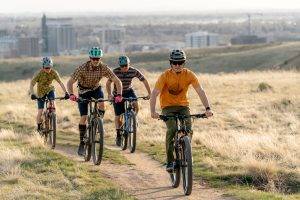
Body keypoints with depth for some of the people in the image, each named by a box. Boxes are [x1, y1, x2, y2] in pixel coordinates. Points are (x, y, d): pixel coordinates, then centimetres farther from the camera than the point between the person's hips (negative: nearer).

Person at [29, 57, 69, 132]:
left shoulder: (54, 72, -19)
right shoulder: (39, 73, -26)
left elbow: (60, 82, -20)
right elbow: (32, 84, -29)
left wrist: (65, 92, -31)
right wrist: (32, 94, -45)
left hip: (50, 90, 2)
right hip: (41, 92, -2)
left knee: (52, 103, -28)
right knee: (40, 111, -6)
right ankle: (39, 127, 12)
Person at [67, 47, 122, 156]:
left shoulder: (104, 68, -22)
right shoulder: (82, 68, -28)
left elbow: (117, 81, -20)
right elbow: (70, 82, -29)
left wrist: (119, 95, -37)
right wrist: (71, 94, -48)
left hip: (96, 89, 2)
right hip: (83, 91, -2)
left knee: (101, 105, -30)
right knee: (83, 117, -8)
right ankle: (82, 143, 3)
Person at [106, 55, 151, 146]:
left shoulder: (134, 71, -18)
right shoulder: (115, 72, -22)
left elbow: (144, 81, -13)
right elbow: (108, 83, -21)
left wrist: (149, 94, -20)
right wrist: (110, 94, -37)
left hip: (129, 91, 1)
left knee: (135, 105, -29)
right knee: (118, 116, 0)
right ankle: (118, 136, 17)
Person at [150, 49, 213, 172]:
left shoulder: (189, 75, -10)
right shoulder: (165, 75, -16)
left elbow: (200, 91, -13)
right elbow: (154, 94, -21)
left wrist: (207, 108, -27)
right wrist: (153, 112, -35)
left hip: (183, 105, 2)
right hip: (168, 106, -2)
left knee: (188, 131, -18)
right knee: (172, 129, -25)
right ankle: (170, 161, -17)